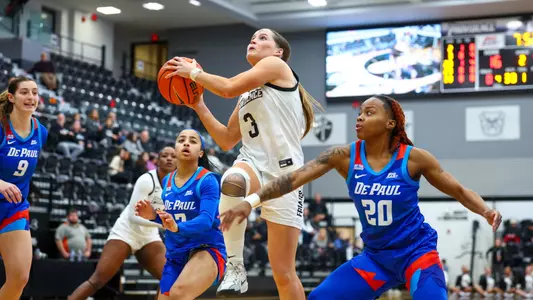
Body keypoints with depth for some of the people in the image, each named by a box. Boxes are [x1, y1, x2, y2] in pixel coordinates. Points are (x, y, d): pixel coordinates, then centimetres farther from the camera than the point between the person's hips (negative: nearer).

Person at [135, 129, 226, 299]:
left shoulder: (207, 180, -11)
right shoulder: (167, 181, 9)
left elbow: (206, 220, -23)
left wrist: (177, 227, -41)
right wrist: (153, 216, -3)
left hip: (206, 250, -7)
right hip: (175, 255, 7)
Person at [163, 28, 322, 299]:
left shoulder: (277, 65, 3)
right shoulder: (246, 97, 23)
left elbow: (229, 87, -9)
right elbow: (226, 140, 23)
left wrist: (193, 72, 3)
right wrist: (198, 106, 18)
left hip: (284, 175, -5)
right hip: (253, 165, 5)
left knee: (284, 273, -5)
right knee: (233, 180, -36)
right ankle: (235, 266, -26)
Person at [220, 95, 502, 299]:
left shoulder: (413, 158, -13)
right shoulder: (344, 156, -7)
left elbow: (461, 191, -3)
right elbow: (295, 178, -16)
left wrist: (486, 211, -23)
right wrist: (251, 200, -28)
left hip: (416, 252, -4)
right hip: (375, 256, 4)